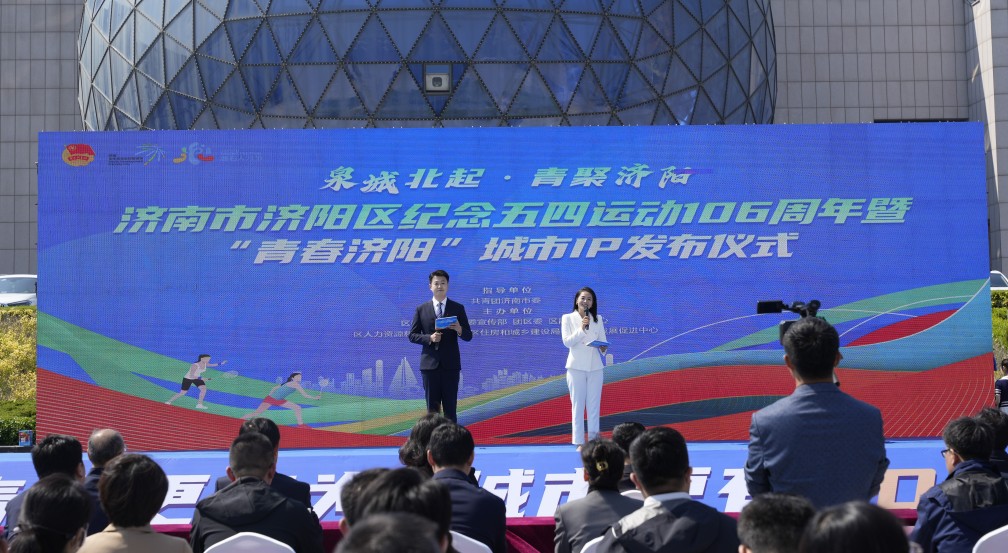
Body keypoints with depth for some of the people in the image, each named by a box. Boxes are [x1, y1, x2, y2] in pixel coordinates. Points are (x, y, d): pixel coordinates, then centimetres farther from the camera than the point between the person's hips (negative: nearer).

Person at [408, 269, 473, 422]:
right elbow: (412, 335, 5)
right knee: (432, 408, 5)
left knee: (450, 407, 1)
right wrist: (429, 338, -13)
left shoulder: (458, 308, 5)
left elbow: (468, 336, 4)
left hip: (451, 364, 0)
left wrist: (459, 330, -18)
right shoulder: (421, 309, 6)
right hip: (430, 364, 1)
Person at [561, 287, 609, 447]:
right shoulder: (567, 318, 3)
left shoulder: (598, 319, 12)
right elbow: (567, 341, -6)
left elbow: (602, 340, 8)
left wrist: (603, 348, -15)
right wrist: (581, 329, -19)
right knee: (578, 405, 0)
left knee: (594, 405, 6)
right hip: (576, 366, -3)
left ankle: (594, 439, 12)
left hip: (595, 366, 3)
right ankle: (578, 441, 3)